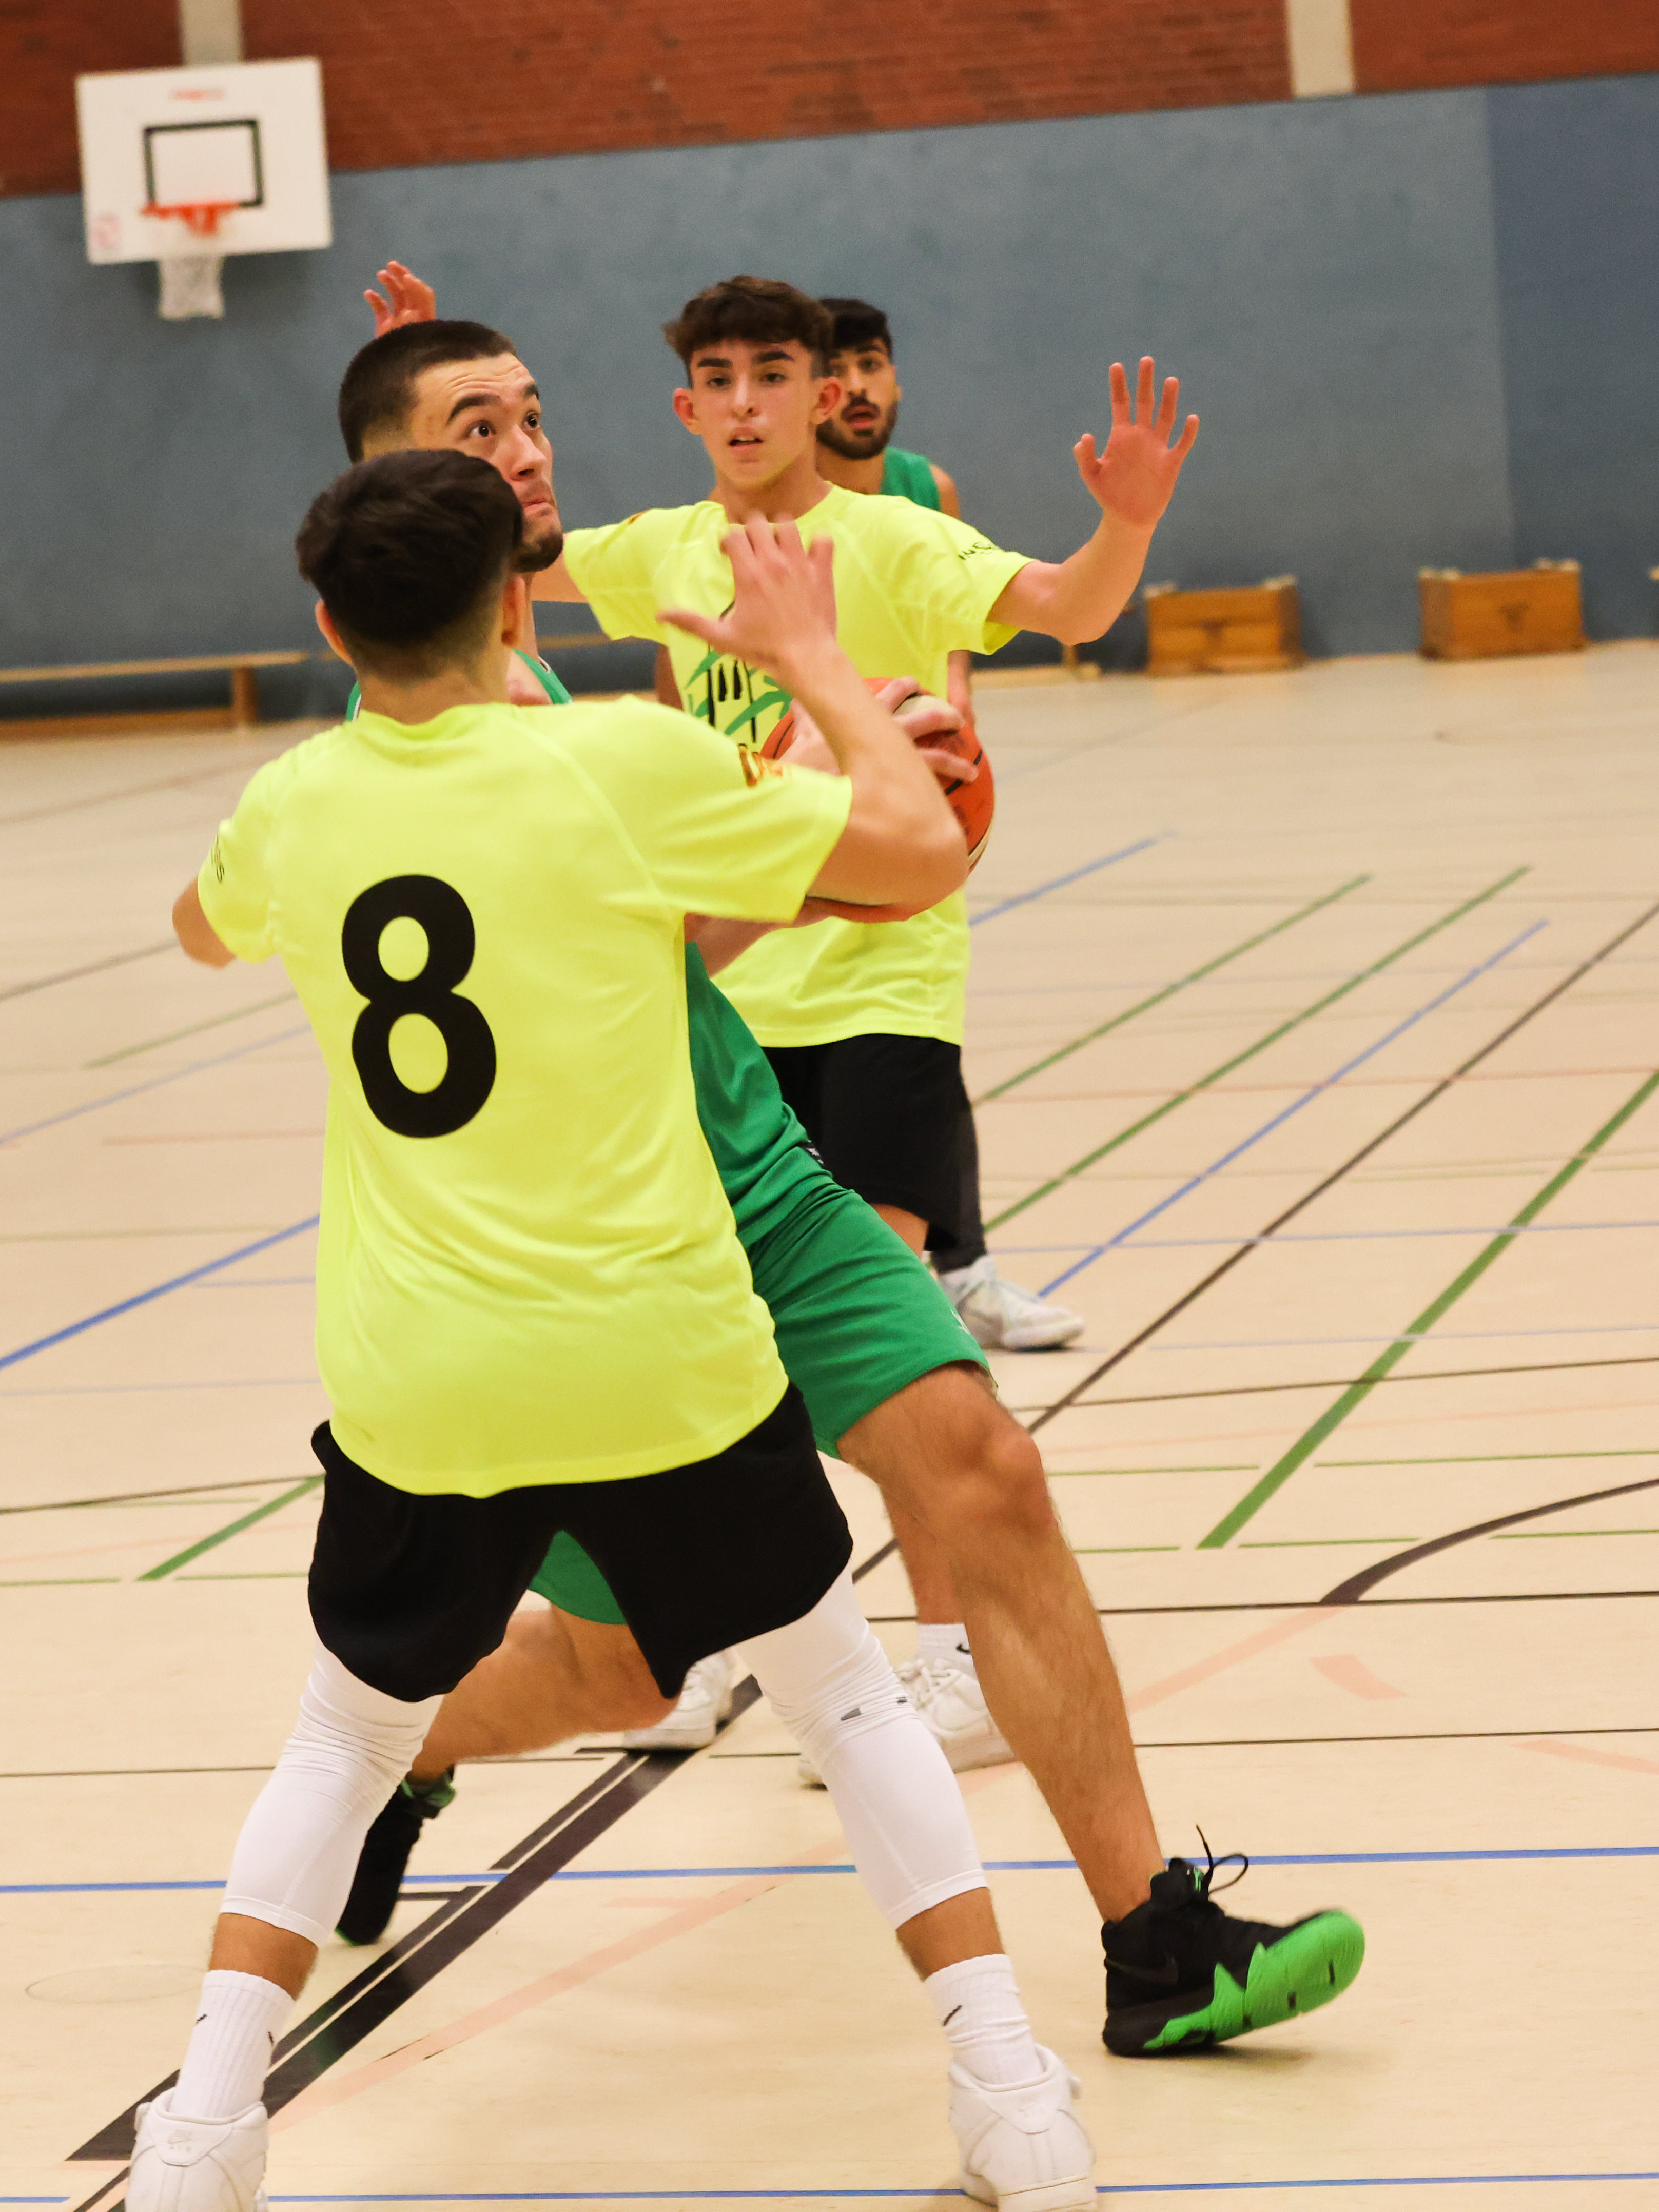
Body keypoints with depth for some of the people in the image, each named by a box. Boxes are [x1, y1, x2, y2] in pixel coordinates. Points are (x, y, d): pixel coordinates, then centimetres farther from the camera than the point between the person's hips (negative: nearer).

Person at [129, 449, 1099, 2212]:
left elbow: (206, 928, 25)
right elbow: (920, 851, -6)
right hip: (661, 1364, -2)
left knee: (347, 1737, 23)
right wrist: (811, 659, 8)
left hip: (412, 1388, 2)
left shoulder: (294, 805, 0)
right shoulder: (625, 764, -12)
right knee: (843, 1690, 18)